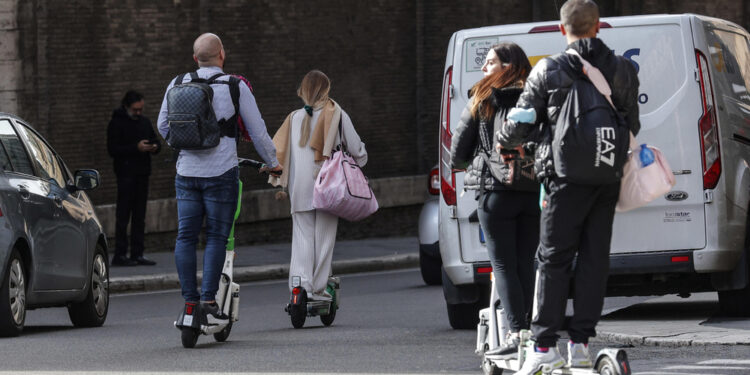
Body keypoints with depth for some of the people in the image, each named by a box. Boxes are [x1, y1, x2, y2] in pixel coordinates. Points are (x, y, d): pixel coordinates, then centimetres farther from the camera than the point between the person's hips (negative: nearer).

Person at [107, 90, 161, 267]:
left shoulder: (145, 122, 15)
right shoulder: (117, 123, -5)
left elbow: (156, 140, 22)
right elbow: (113, 150, -12)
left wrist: (155, 147, -3)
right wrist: (136, 148, -21)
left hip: (142, 173, 7)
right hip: (126, 173, -7)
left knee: (140, 216, 8)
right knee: (123, 215, -8)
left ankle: (137, 254, 11)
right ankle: (120, 255, -7)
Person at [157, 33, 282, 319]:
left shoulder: (177, 85, 4)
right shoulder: (234, 87, -4)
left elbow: (163, 126, 15)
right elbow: (257, 130, 2)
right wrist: (272, 163, 17)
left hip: (186, 172, 3)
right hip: (221, 173, -3)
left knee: (185, 236, 7)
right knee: (216, 236, 2)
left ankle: (189, 301, 4)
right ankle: (208, 298, -6)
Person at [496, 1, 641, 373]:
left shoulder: (548, 71, -5)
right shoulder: (622, 70, 4)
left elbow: (521, 122, -1)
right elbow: (632, 126, 10)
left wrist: (503, 140, 22)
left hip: (566, 178, -3)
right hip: (608, 177, 3)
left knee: (553, 258, 0)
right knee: (594, 257, 7)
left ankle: (545, 345, -5)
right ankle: (581, 342, 5)